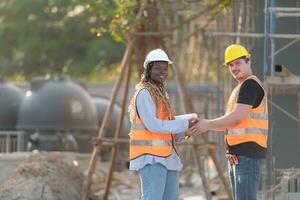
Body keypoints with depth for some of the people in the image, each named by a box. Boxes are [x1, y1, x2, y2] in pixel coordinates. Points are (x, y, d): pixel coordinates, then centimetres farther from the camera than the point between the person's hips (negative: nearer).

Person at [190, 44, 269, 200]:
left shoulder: (250, 85, -10)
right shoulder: (239, 89, 23)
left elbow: (237, 118, -17)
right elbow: (230, 122, 23)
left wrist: (208, 124, -8)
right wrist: (205, 124, 8)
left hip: (248, 152, -11)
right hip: (237, 154, 11)